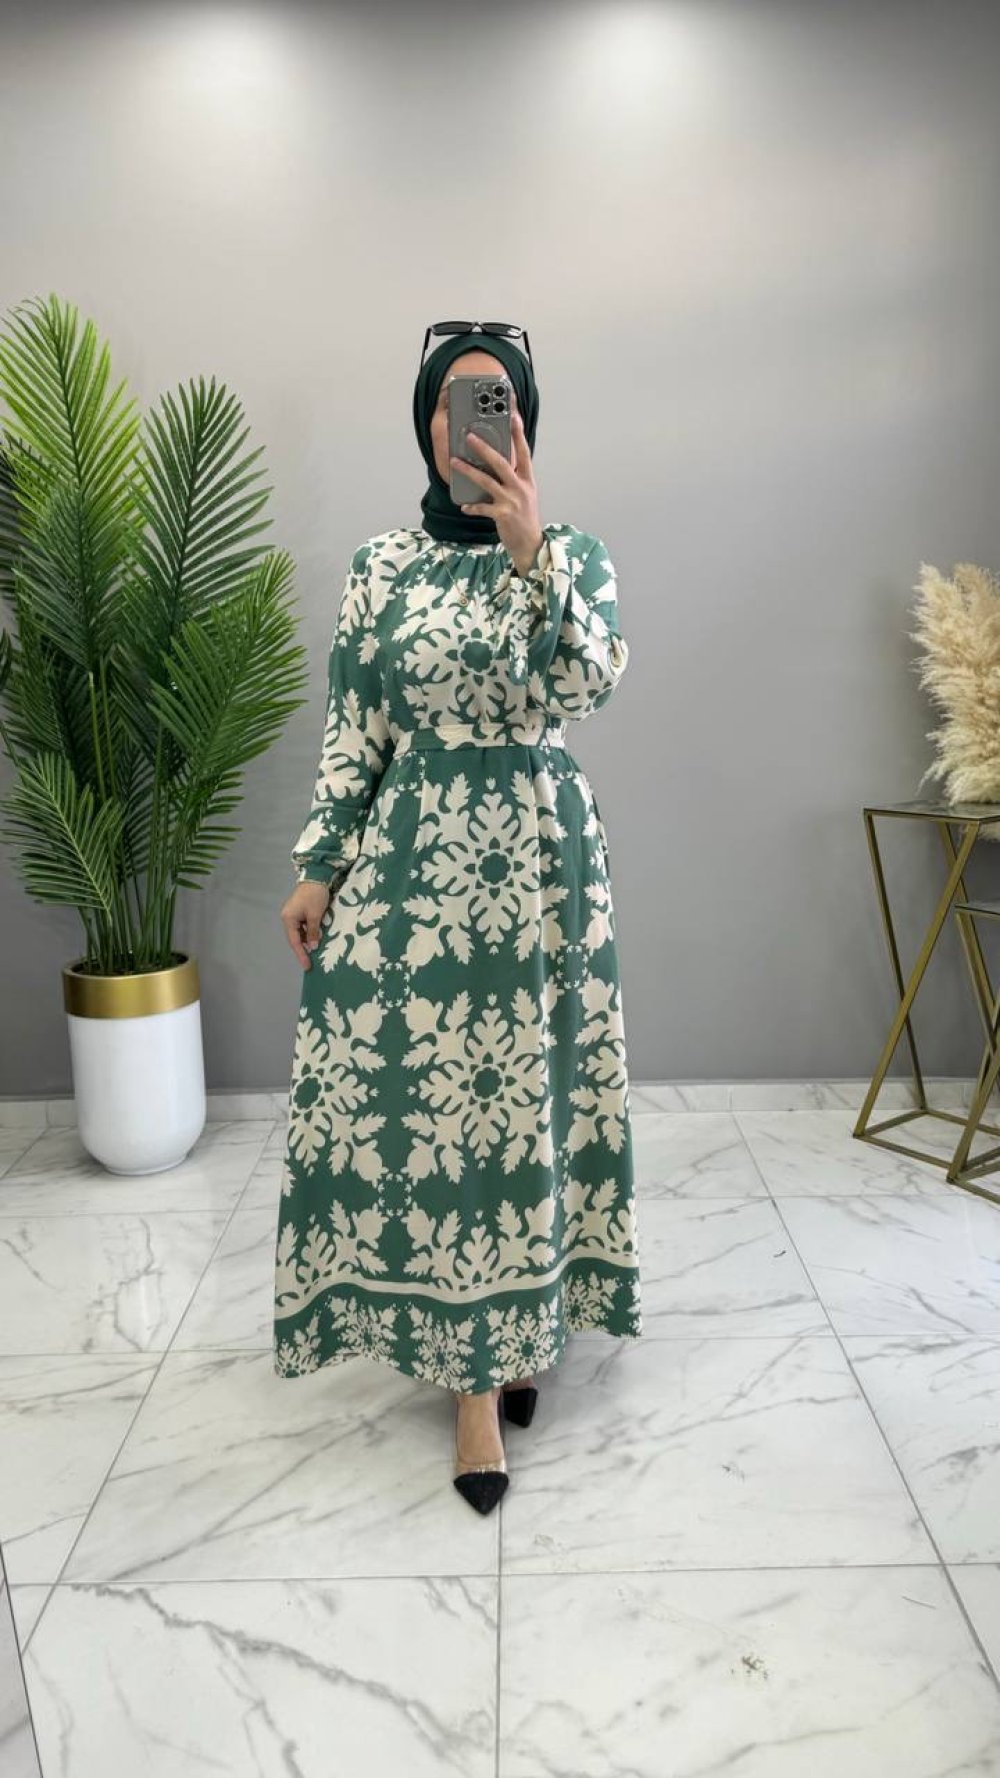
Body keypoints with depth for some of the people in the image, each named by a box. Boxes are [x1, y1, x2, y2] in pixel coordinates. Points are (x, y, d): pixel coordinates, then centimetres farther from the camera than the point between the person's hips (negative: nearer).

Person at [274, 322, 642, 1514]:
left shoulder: (576, 553, 4)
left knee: (528, 1090, 5)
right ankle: (477, 1366, 15)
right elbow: (352, 734, 6)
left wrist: (530, 550, -28)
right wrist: (318, 869, 1)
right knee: (425, 1093, 0)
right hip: (413, 855, 1)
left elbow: (591, 685, -16)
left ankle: (524, 1320, 29)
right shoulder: (378, 566, 7)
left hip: (541, 857, 0)